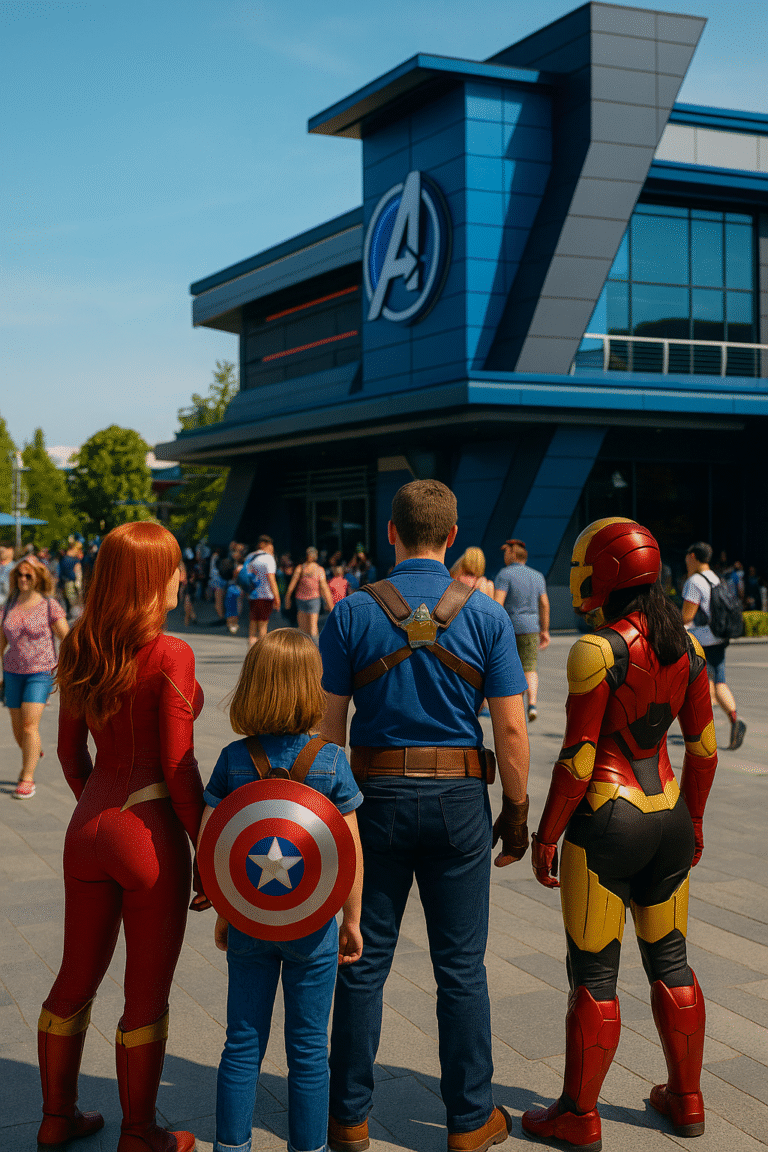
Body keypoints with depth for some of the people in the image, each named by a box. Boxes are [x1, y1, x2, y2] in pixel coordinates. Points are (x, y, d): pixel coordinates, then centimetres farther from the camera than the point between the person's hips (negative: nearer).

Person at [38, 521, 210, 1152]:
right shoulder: (170, 655, -17)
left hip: (88, 829, 7)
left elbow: (70, 753, 11)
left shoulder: (79, 651, 3)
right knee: (147, 996, 9)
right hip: (151, 834, -7)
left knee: (76, 979, 20)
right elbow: (180, 771, -17)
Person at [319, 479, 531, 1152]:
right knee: (461, 967, 9)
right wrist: (517, 811, 5)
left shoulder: (352, 613, -4)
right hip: (459, 799, 0)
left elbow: (328, 724, -4)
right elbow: (512, 730, -5)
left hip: (376, 796, 0)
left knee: (364, 963, 10)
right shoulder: (486, 616, -3)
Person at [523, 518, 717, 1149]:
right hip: (668, 817, 7)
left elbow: (578, 757, -17)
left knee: (594, 973, 4)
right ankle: (686, 1100, 30)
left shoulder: (598, 651, -17)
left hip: (606, 822, -7)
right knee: (669, 959, 19)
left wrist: (547, 834, -8)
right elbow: (704, 747, 9)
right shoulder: (685, 646, 3)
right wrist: (692, 821, 20)